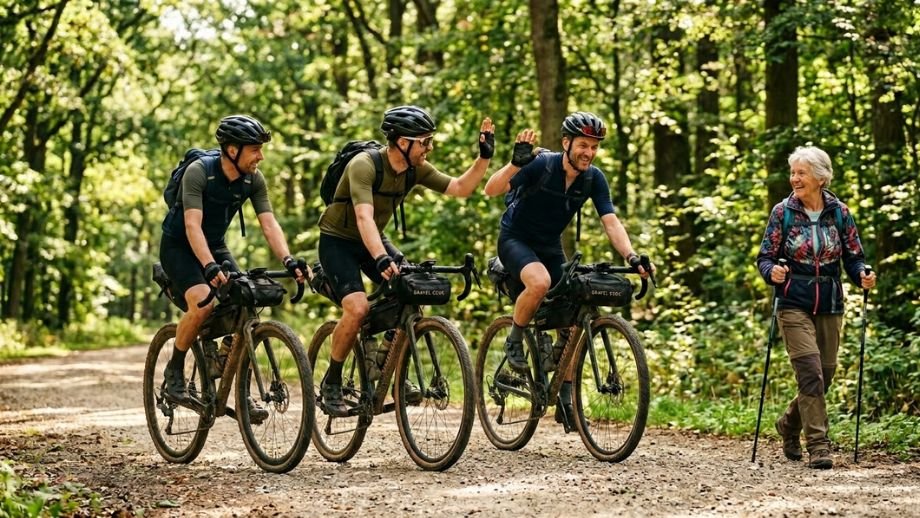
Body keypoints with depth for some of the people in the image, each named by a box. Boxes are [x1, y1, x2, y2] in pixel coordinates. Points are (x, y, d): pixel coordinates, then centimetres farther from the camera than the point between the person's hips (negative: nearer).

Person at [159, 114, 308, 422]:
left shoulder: (254, 179, -11)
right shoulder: (198, 172, -27)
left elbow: (269, 224, -15)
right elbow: (193, 225, -35)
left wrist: (288, 260, -32)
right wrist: (210, 267, -48)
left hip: (215, 246, 5)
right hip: (179, 246, -5)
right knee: (203, 304, -30)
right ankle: (174, 370, -7)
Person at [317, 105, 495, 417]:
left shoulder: (416, 169, -8)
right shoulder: (364, 166, -29)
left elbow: (461, 188, -3)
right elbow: (364, 217, -41)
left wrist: (484, 157, -17)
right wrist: (381, 259, -54)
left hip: (373, 240, 7)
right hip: (337, 241, -6)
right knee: (357, 307, -26)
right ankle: (331, 384, -8)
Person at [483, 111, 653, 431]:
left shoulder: (593, 179, -9)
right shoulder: (542, 165, -22)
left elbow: (611, 222, -15)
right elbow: (491, 190, -30)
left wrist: (631, 256, -31)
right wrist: (516, 162, -47)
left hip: (550, 247, 5)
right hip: (515, 240, -5)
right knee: (540, 282, -38)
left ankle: (565, 400, 7)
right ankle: (514, 341, -11)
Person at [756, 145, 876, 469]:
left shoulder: (839, 212, 1)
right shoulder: (782, 212, -4)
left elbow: (853, 257, 5)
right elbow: (765, 257, -2)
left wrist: (863, 276, -15)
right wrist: (772, 272, -23)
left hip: (830, 307, 3)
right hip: (794, 305, -3)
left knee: (824, 375, 10)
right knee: (810, 372, -15)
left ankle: (789, 424, 36)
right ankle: (818, 445, -10)